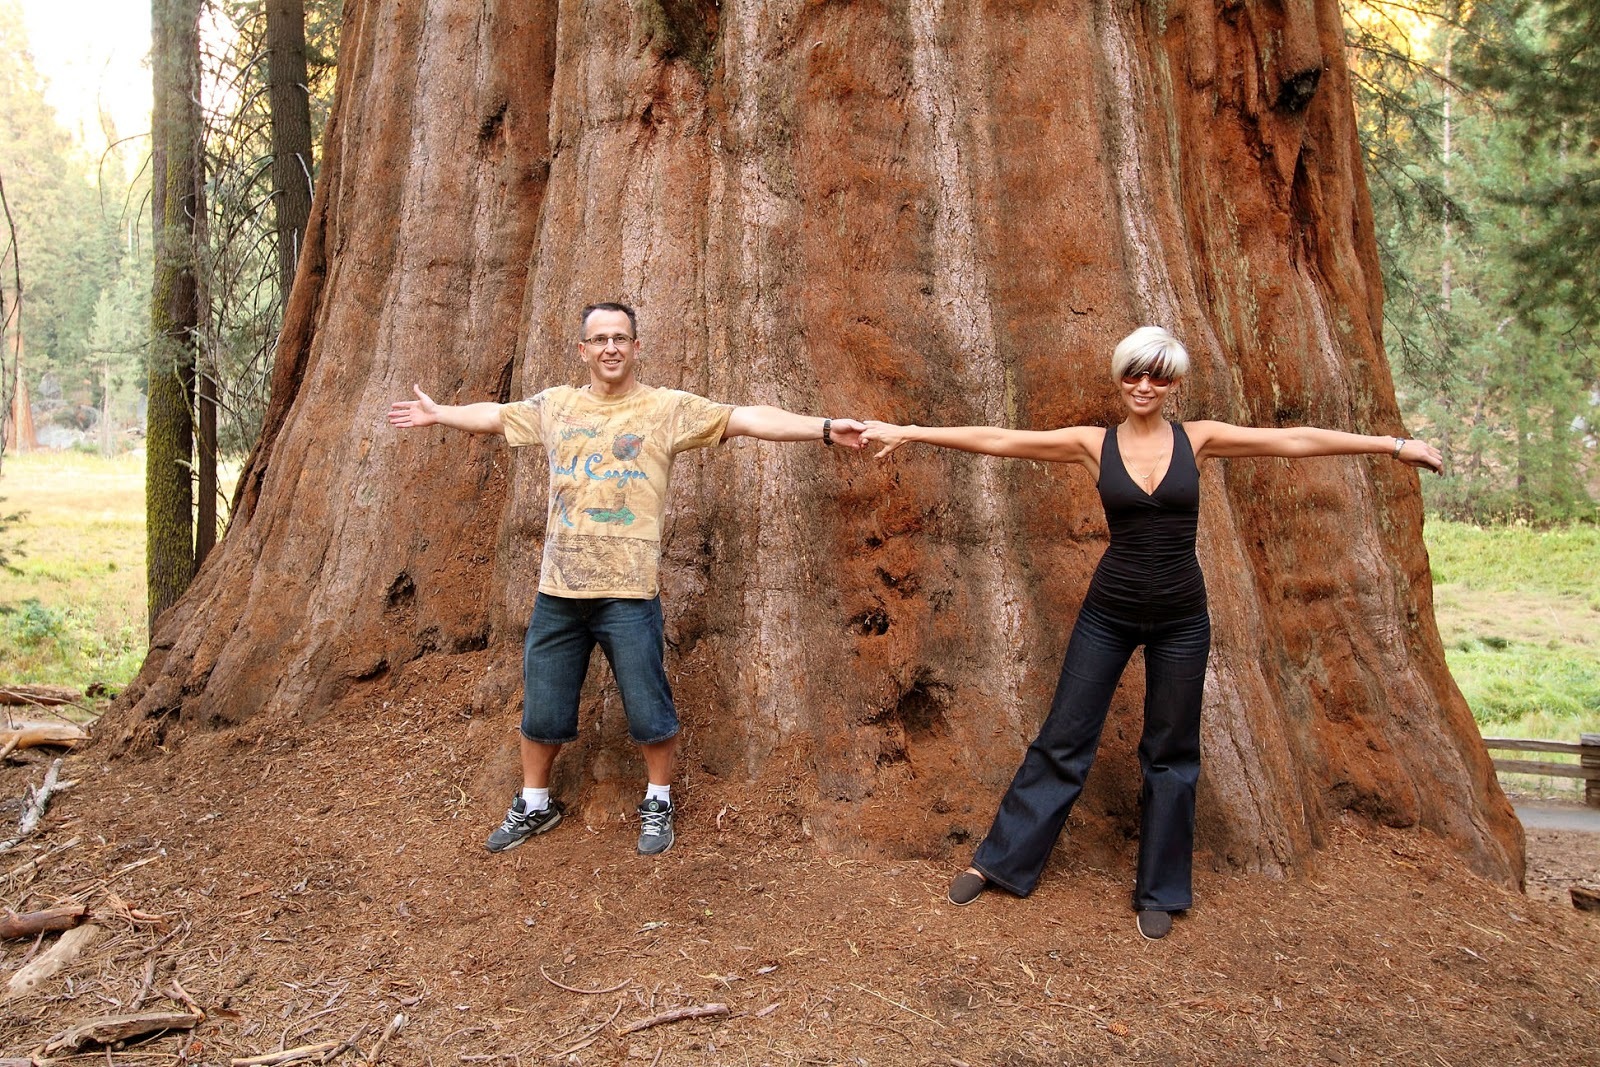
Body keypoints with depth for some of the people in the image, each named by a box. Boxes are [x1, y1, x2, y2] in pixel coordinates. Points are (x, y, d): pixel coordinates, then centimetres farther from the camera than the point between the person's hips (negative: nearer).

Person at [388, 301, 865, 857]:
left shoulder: (668, 408, -3)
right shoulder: (555, 405, 10)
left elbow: (748, 418, -11)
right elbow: (493, 415, 26)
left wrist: (823, 427, -20)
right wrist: (436, 412, 39)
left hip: (628, 591, -4)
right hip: (557, 588, 4)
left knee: (648, 707, 5)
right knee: (541, 709, 14)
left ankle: (658, 801, 29)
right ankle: (534, 805, 36)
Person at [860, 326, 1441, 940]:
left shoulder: (1197, 440, -1)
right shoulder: (1093, 445, -4)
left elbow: (1293, 440, -3)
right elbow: (996, 440, -8)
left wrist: (1393, 445, -4)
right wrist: (908, 433, -12)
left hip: (1181, 617, 1)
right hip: (1109, 613, -1)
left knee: (1170, 754, 11)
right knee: (1063, 740, 5)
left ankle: (1159, 892, 26)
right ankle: (999, 861, 19)